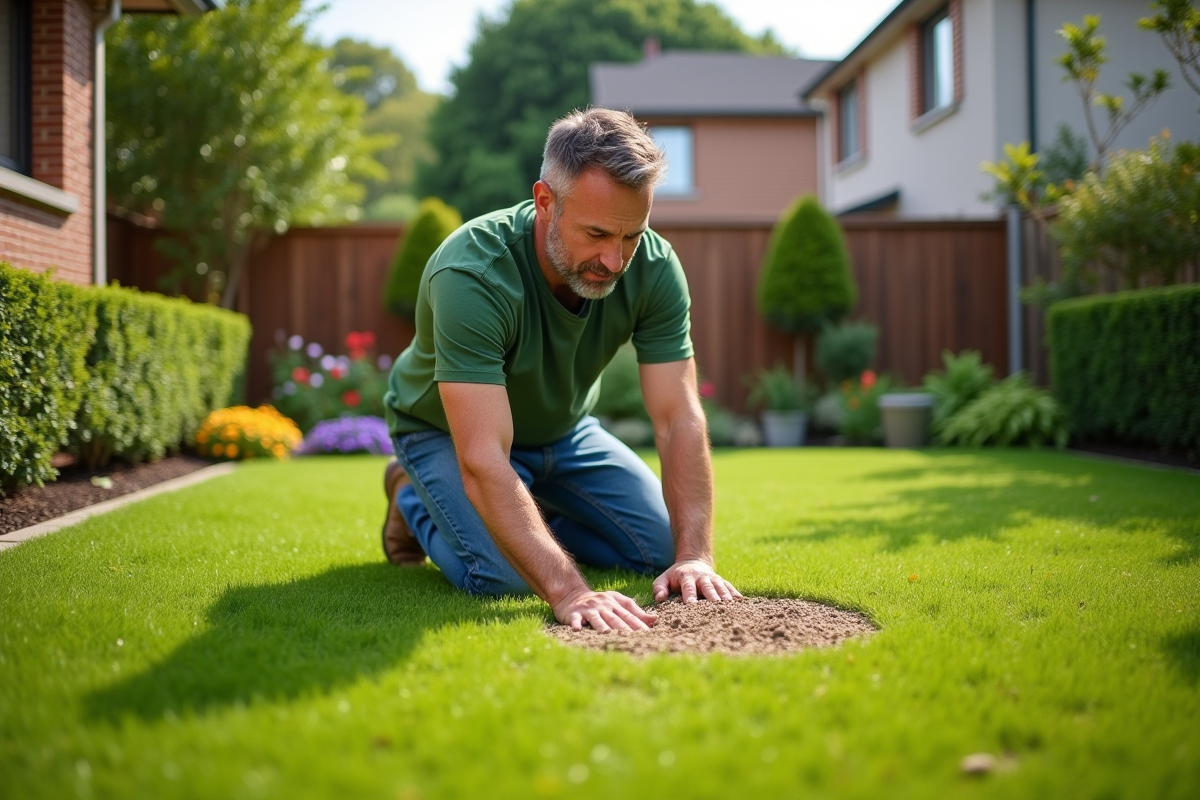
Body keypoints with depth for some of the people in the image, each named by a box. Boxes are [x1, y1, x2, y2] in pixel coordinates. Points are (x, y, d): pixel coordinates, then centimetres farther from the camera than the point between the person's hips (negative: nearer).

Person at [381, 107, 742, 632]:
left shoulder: (654, 267, -25)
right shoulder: (471, 275, -40)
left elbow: (680, 420, -26)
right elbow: (483, 463, -46)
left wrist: (695, 557, -37)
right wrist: (568, 590, -54)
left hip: (561, 427, 5)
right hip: (447, 431, -4)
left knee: (664, 548, -5)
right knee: (503, 577, -26)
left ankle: (538, 516, 21)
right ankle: (414, 497, 6)